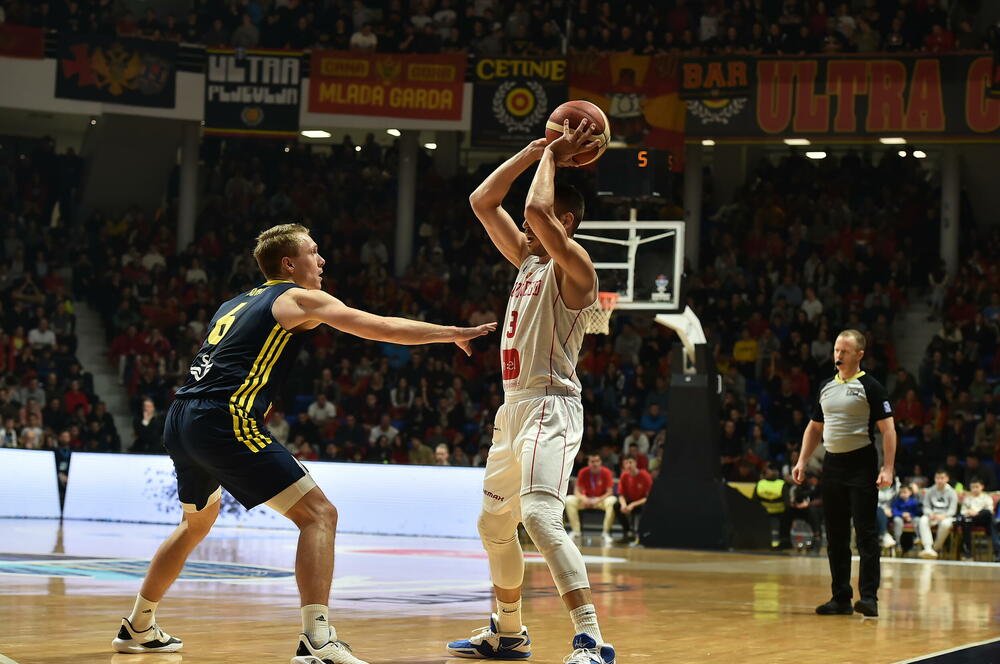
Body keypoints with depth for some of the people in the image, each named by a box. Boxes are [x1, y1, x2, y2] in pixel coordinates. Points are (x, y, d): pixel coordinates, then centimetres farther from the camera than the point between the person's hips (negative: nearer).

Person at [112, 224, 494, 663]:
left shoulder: (235, 305, 26)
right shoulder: (300, 299, 4)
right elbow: (384, 329, 0)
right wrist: (455, 334, 7)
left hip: (181, 421, 9)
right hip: (225, 422, -9)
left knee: (198, 521, 32)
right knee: (319, 514, -7)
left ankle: (138, 628, 41)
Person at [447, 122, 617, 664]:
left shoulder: (573, 267, -11)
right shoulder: (528, 258, 15)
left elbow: (536, 208, -27)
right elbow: (482, 201, 16)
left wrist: (551, 160, -10)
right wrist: (534, 152, 10)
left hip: (550, 406, -10)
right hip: (514, 409, 10)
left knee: (541, 518, -27)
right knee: (494, 526, 19)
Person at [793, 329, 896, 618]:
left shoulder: (870, 387, -6)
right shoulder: (826, 386, 13)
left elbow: (887, 428, -10)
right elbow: (815, 427, 21)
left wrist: (888, 468, -19)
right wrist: (802, 461, 12)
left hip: (862, 465, -7)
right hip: (832, 463, 7)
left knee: (866, 533, -8)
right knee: (835, 536, 8)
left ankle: (869, 597, -8)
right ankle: (841, 598, 14)